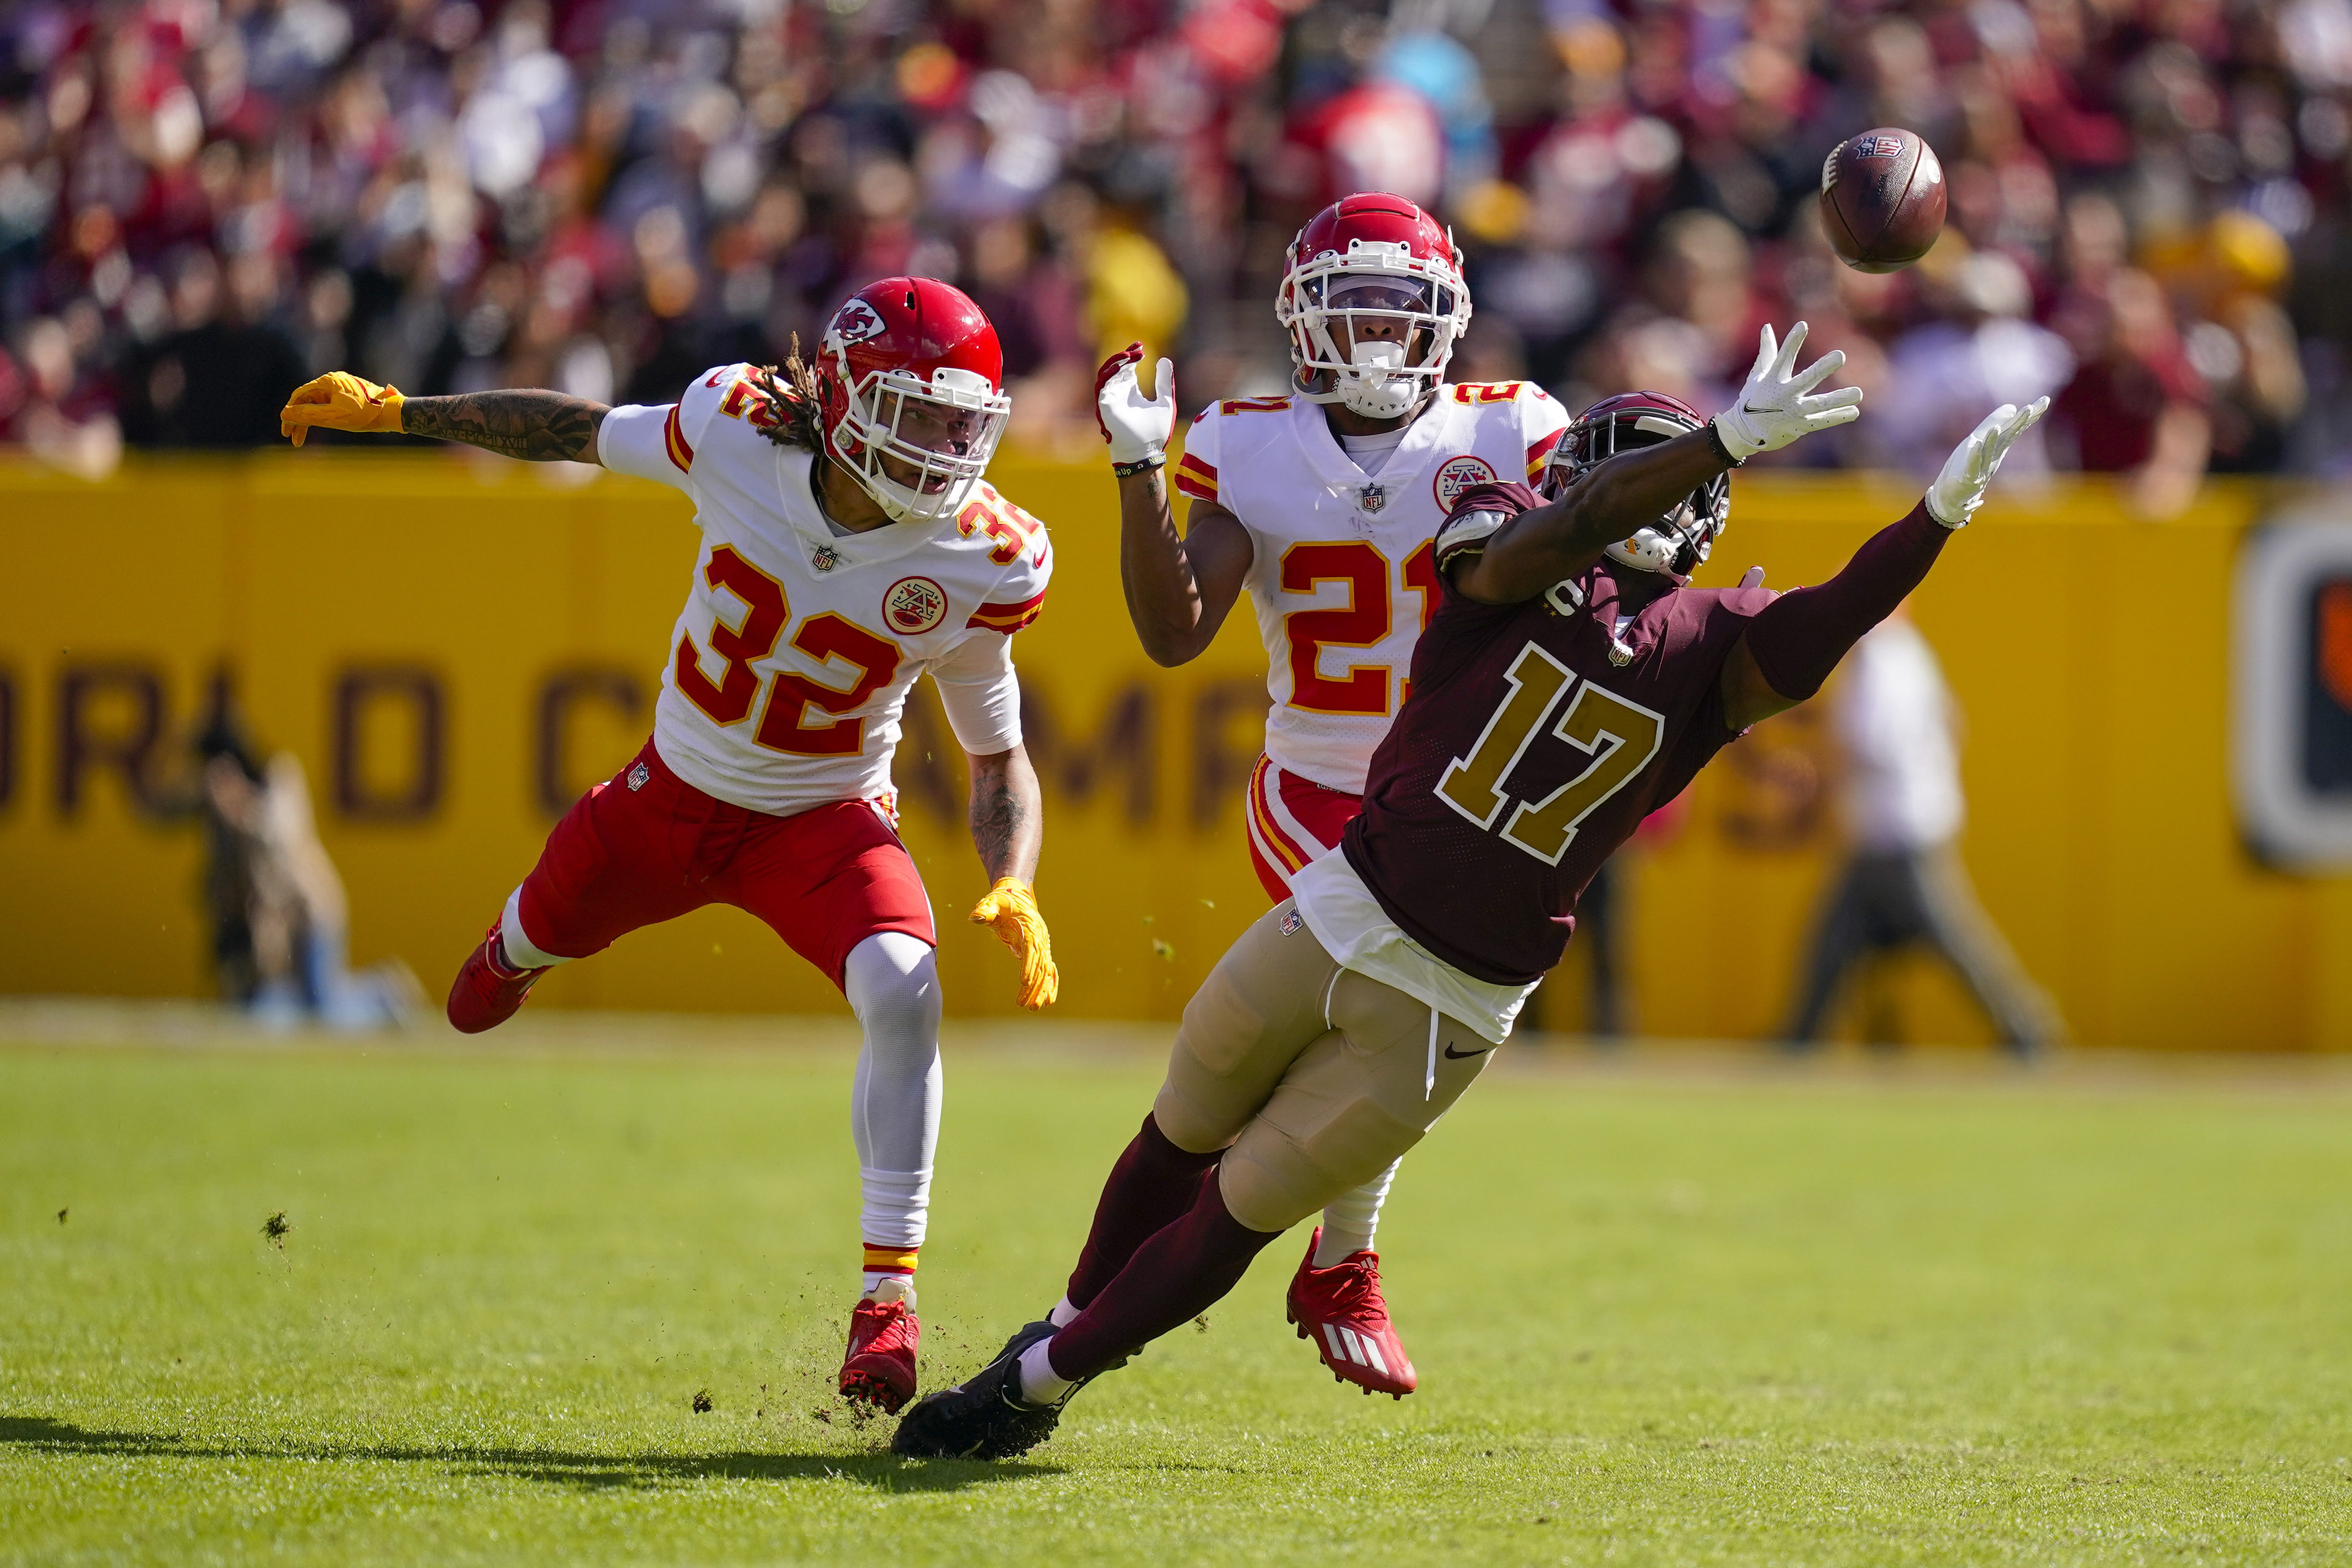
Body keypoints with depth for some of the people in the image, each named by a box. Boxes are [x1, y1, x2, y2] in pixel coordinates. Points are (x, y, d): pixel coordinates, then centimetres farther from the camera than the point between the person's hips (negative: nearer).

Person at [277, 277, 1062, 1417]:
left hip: (826, 818, -2)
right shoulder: (736, 434, -25)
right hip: (675, 794, 2)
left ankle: (889, 1297, -23)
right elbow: (583, 433, -4)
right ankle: (512, 956, 68)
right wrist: (388, 411, 5)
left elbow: (999, 757, -8)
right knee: (544, 935, 25)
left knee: (901, 989, -30)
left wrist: (1014, 890, -27)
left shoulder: (978, 565, -23)